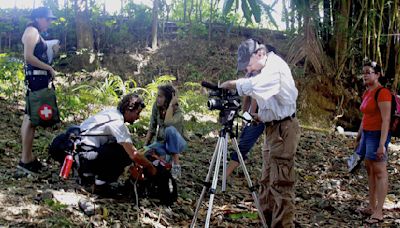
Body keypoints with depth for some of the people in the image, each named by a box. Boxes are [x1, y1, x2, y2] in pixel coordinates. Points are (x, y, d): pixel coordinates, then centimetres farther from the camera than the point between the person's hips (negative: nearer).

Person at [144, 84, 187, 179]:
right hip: (162, 142, 4)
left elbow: (168, 123, -43)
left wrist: (171, 104, -35)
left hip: (176, 143, -3)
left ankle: (176, 166, -29)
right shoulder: (156, 106, -6)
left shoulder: (177, 112, -21)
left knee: (170, 129, -38)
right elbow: (152, 128, -1)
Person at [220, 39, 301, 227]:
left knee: (280, 183, -9)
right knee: (267, 181, 13)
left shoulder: (275, 67, -17)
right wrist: (259, 116, 4)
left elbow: (252, 86, -33)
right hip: (273, 128, 10)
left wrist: (230, 84, -21)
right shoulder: (266, 69, 15)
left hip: (283, 130, -10)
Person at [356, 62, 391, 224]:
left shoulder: (382, 93, -16)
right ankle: (372, 206, 19)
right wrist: (359, 136, 19)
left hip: (378, 135, -9)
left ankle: (379, 212, -1)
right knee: (370, 170, 11)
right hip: (367, 134, 9)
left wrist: (382, 144, -23)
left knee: (379, 172, -5)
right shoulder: (367, 93, 12)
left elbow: (386, 120, -20)